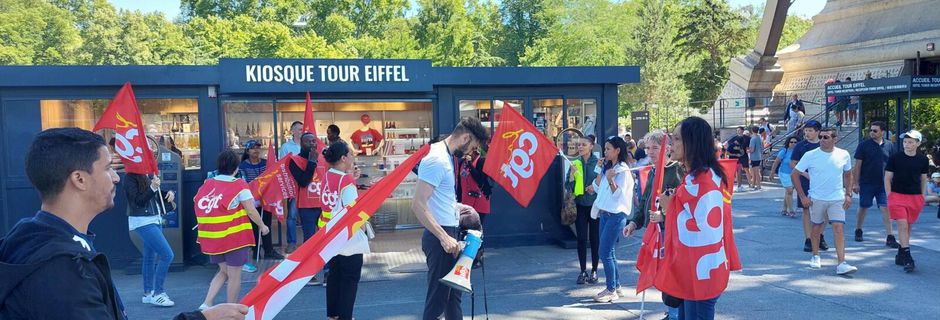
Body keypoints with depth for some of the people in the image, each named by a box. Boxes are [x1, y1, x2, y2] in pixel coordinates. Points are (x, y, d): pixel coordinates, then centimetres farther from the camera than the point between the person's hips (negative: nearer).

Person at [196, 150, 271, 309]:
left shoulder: (207, 184, 5)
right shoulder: (239, 185, -10)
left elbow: (198, 204, 6)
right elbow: (251, 211, -10)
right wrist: (262, 226, 5)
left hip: (212, 237, 6)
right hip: (234, 237, -5)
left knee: (224, 271, 23)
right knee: (234, 275, 8)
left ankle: (206, 304, 12)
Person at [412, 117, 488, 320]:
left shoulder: (446, 156, 12)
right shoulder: (437, 160, -19)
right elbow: (418, 205, -25)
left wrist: (457, 207, 16)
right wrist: (444, 237, -27)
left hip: (448, 234, 10)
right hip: (440, 237, -10)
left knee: (453, 293, 19)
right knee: (438, 298, -1)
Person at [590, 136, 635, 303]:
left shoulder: (623, 170, -11)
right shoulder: (607, 167, 12)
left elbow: (618, 194, -16)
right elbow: (598, 188, 12)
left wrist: (610, 180, -30)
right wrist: (599, 172, 2)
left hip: (616, 215, -8)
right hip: (604, 213, 8)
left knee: (605, 252, -8)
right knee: (608, 252, 13)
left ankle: (611, 290, 0)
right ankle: (616, 286, 23)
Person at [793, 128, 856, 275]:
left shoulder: (844, 155, -1)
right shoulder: (810, 155, -8)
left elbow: (848, 175, 14)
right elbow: (794, 174, -3)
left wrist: (848, 194, 4)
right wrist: (802, 196, -7)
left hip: (837, 199, 0)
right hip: (816, 199, 0)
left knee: (839, 229, -11)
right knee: (817, 227, 12)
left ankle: (841, 264, -11)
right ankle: (815, 256, 31)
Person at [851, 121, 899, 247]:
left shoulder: (889, 145, 4)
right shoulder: (864, 145, -4)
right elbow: (857, 165, -3)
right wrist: (856, 183, -6)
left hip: (883, 184, 1)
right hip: (866, 183, -1)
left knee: (885, 209, -5)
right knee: (863, 208, 10)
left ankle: (890, 237, -5)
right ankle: (858, 231, 28)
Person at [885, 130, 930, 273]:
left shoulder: (923, 159, 5)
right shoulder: (895, 158, -4)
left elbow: (924, 179, 15)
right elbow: (887, 178, 1)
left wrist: (922, 197, 10)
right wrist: (889, 197, -3)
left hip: (915, 197, 3)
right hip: (897, 195, -3)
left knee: (909, 226, 10)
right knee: (902, 225, -12)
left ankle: (900, 254, 24)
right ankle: (907, 258, -12)